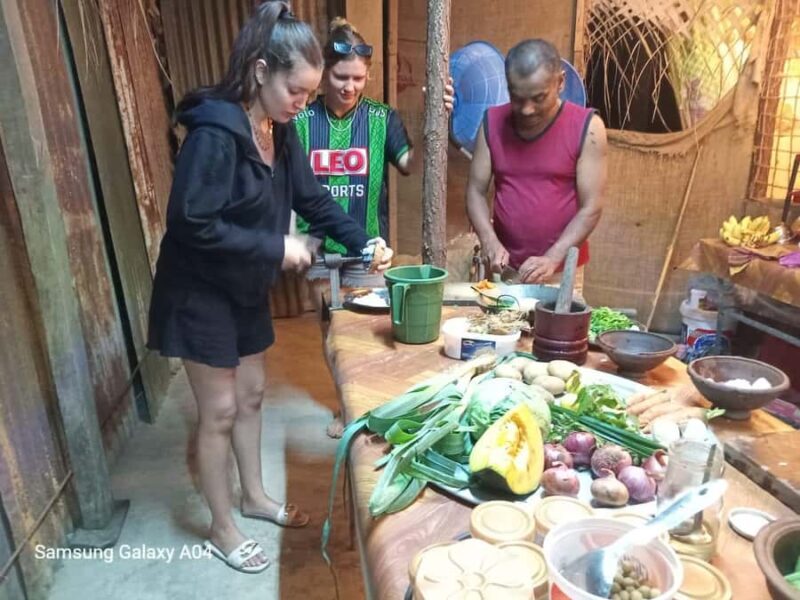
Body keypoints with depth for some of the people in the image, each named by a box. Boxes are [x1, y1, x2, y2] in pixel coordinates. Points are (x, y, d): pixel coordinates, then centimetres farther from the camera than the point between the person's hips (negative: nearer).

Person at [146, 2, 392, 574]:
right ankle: (222, 530, 26)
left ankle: (255, 495, 40)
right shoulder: (215, 131, -26)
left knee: (251, 394, 18)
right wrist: (276, 247, -25)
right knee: (220, 410, 4)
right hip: (201, 292, -8)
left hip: (247, 288, 8)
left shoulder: (279, 129, 1)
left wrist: (362, 241, -4)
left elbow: (312, 198, 7)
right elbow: (191, 223, -28)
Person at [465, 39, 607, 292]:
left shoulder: (586, 127, -9)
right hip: (504, 269, 3)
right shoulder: (492, 122, -1)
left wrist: (552, 258, -21)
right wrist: (489, 241, -15)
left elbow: (591, 207, -10)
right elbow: (476, 191, 1)